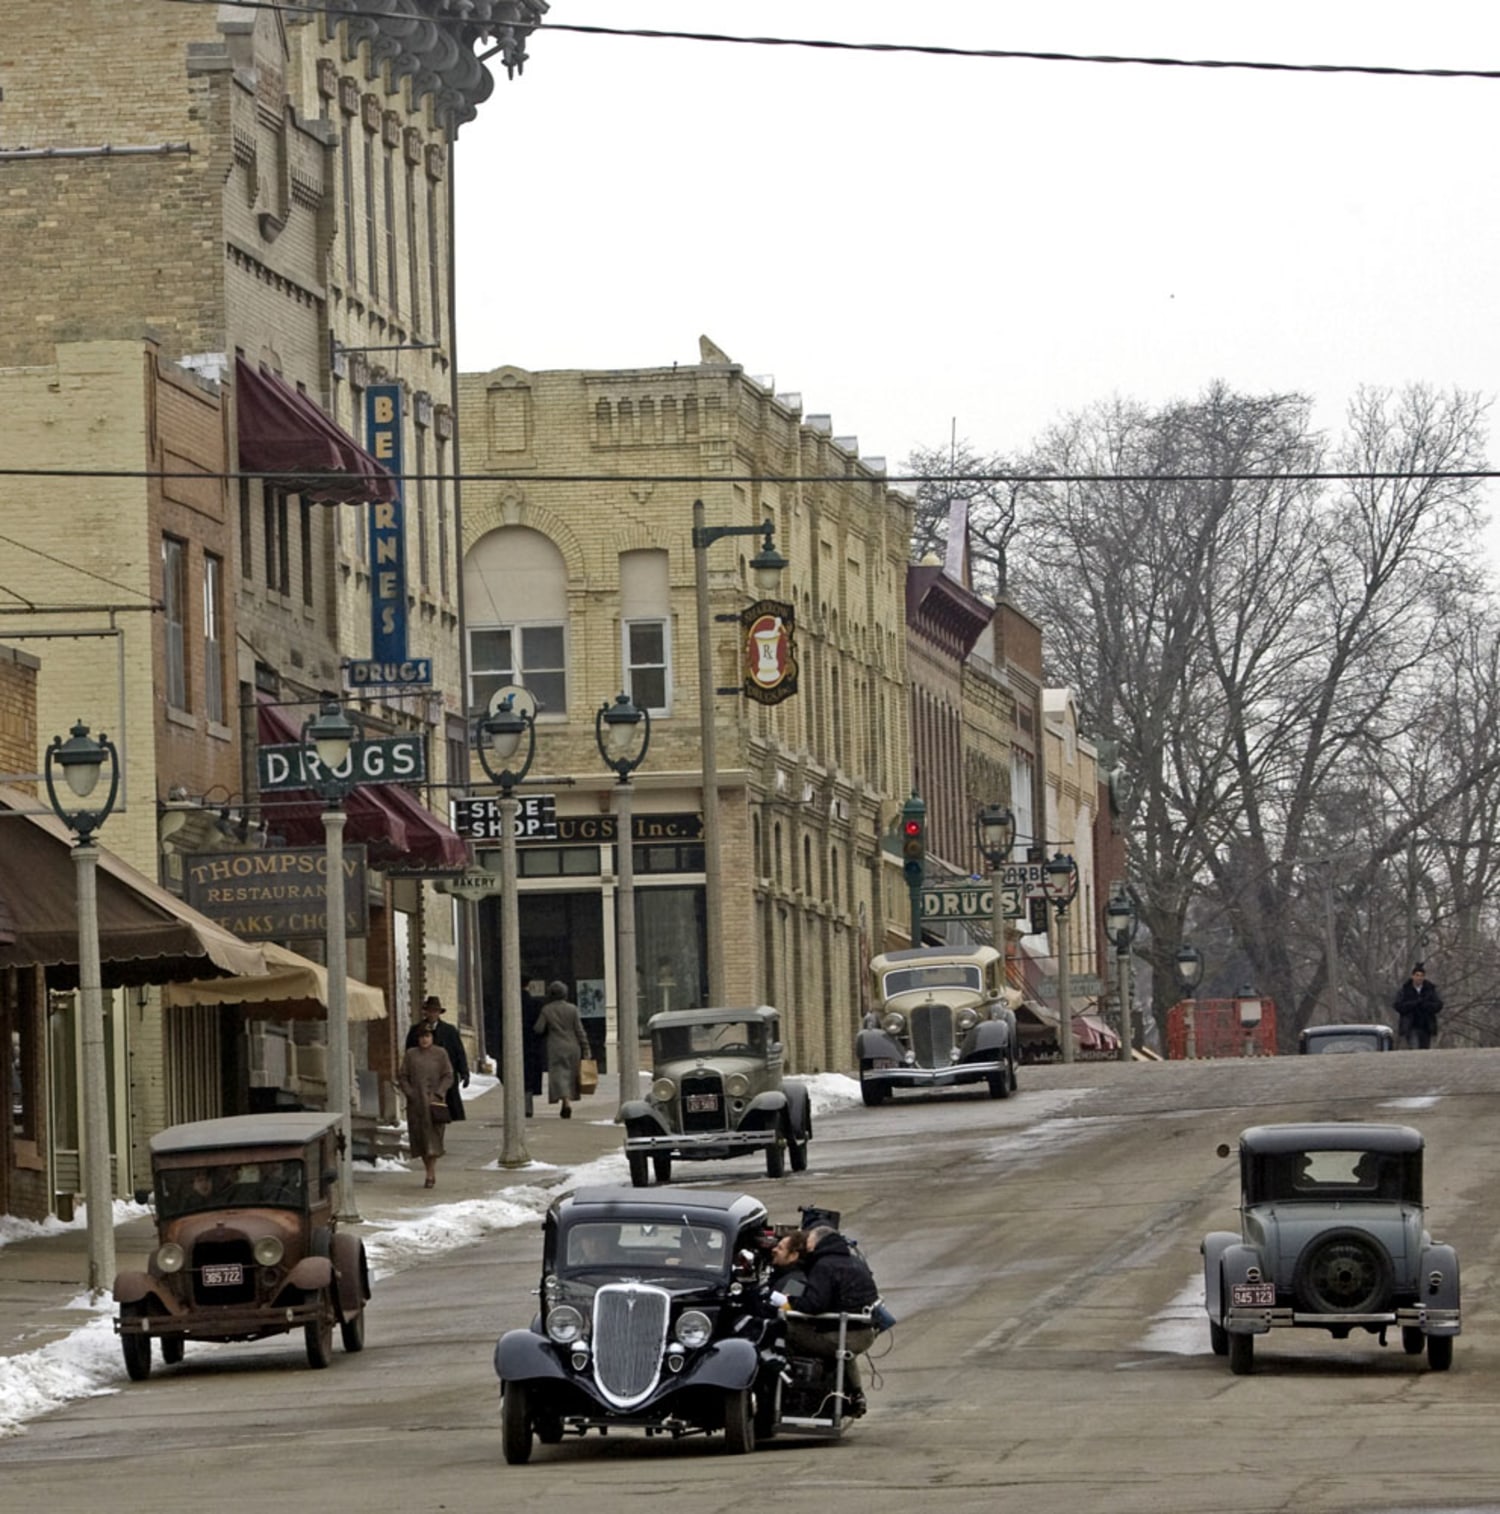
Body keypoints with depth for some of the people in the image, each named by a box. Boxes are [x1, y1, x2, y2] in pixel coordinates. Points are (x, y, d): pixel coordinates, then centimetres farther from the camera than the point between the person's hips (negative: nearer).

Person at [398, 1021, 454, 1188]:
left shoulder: (440, 1054, 3)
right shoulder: (411, 1054, 8)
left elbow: (448, 1077, 0)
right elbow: (402, 1077, 7)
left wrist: (438, 1094, -11)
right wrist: (410, 1094, -5)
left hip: (435, 1101, -2)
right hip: (416, 1103, 2)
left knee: (433, 1136, -10)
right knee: (420, 1137, 3)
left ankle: (431, 1175, -11)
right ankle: (431, 1173, 13)